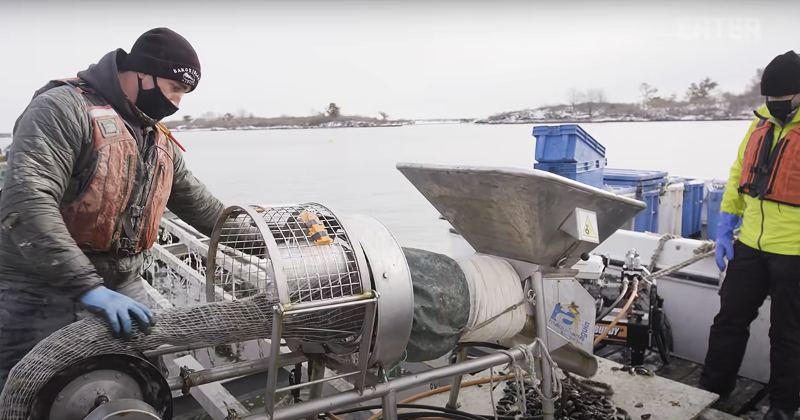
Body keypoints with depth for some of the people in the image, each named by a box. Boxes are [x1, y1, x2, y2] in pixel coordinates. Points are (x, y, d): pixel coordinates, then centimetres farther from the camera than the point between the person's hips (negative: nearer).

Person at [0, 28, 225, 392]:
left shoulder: (162, 143, 12)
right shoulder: (64, 108, -13)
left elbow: (197, 203, 23)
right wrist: (88, 286, -31)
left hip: (123, 293, 7)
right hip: (43, 292, -6)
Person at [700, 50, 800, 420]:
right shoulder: (762, 124, 6)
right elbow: (738, 176, 13)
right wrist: (724, 229, 9)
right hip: (749, 245, 6)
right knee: (730, 319, 14)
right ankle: (711, 390, 30)